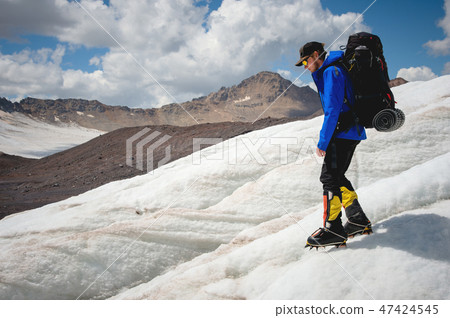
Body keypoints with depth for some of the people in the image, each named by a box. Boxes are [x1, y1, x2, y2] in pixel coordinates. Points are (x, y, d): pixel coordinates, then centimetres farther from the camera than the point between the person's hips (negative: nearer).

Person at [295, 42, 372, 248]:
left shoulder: (332, 72, -13)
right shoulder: (328, 72, 19)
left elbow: (332, 110, -21)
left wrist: (323, 142, -19)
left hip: (343, 133, -11)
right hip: (351, 132, 11)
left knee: (330, 177, -10)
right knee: (336, 177, 14)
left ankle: (333, 230, -9)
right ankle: (358, 220, 17)